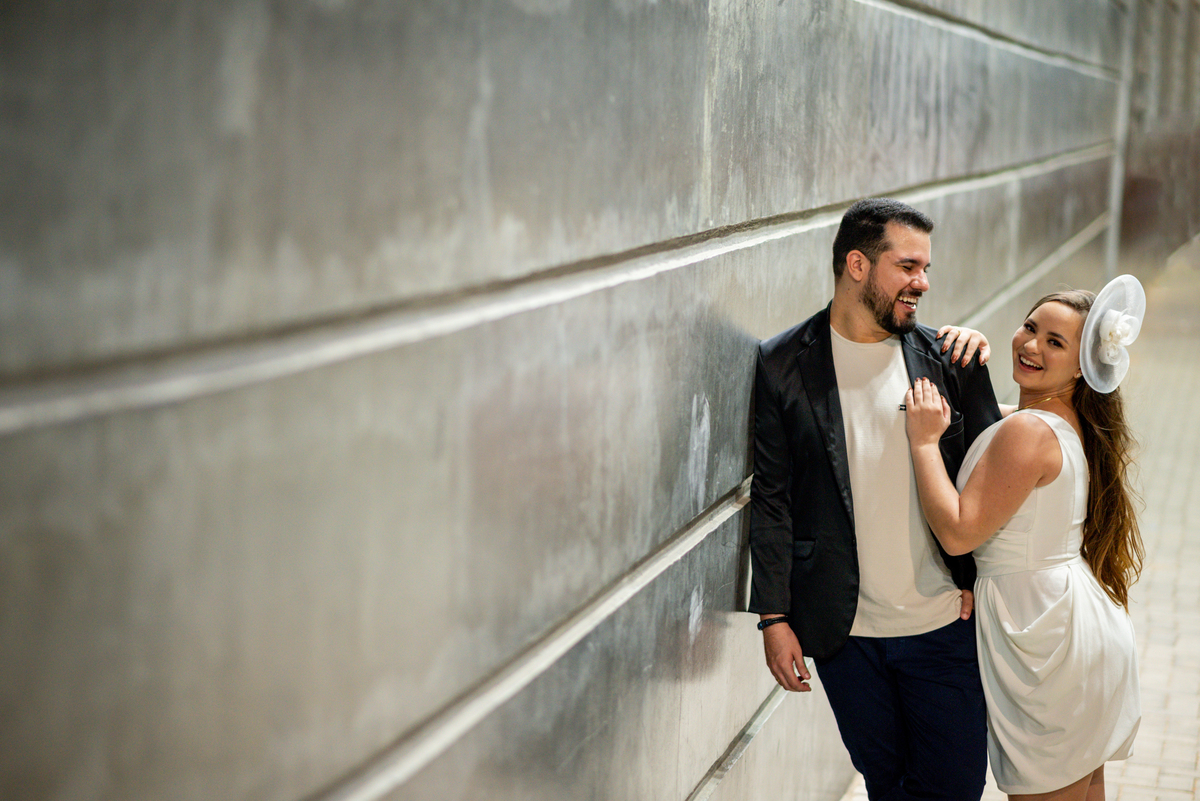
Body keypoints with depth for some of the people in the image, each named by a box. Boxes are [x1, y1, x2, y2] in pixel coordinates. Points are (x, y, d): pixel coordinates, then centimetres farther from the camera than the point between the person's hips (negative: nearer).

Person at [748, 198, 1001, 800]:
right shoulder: (783, 364, -3)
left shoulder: (946, 358, 1)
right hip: (845, 633, -1)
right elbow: (771, 500, -2)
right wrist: (774, 618, -4)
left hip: (944, 622, 1)